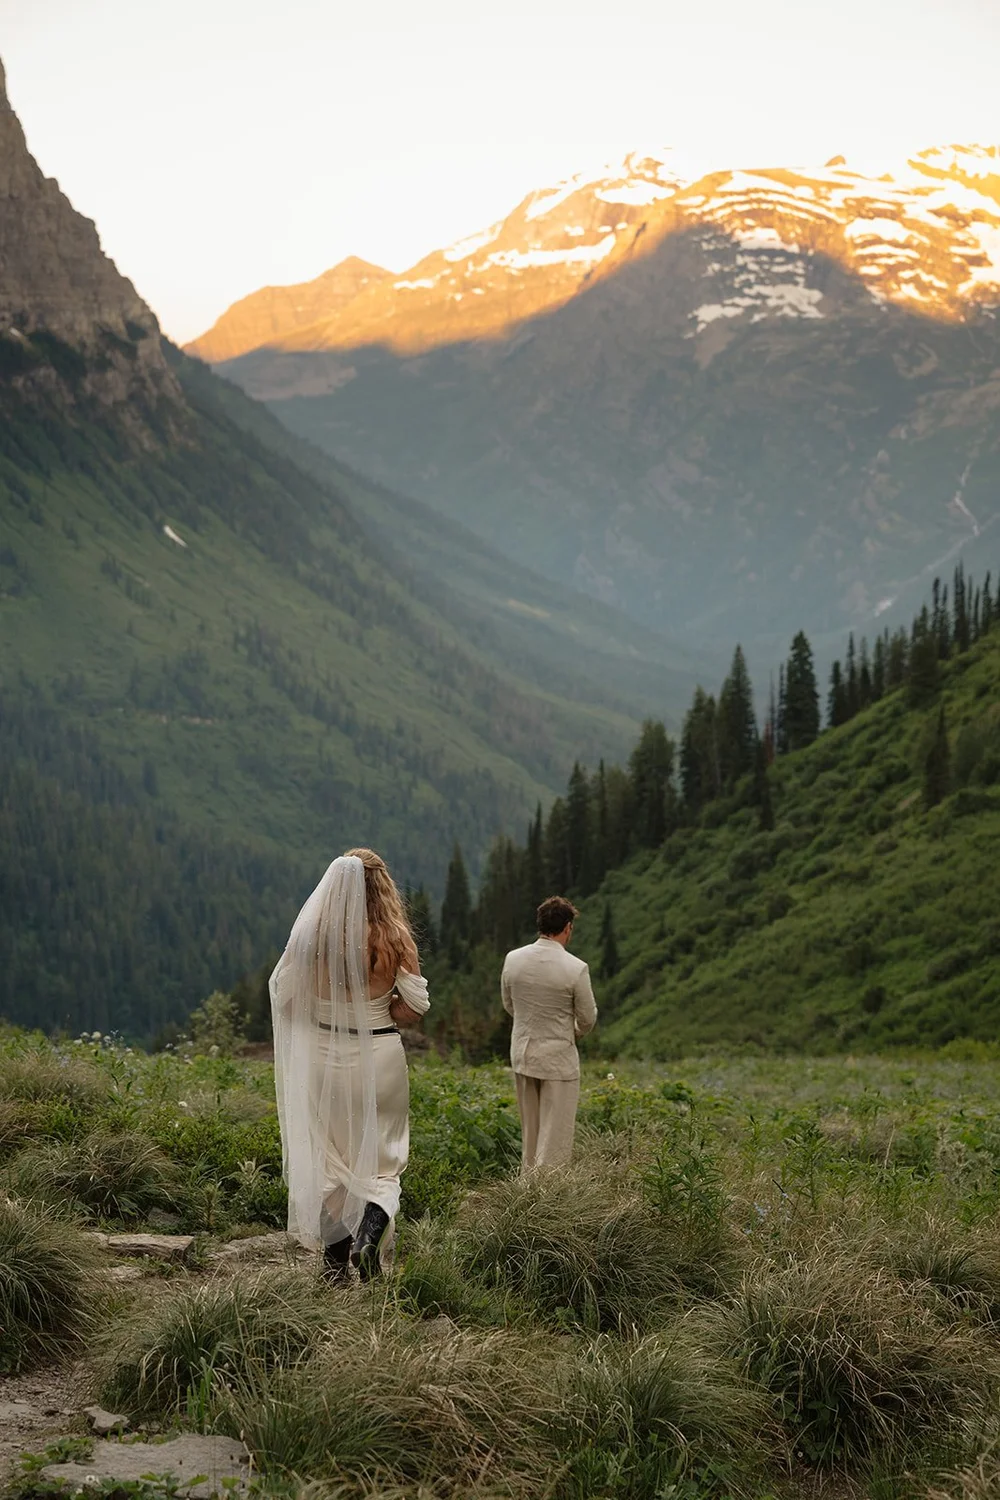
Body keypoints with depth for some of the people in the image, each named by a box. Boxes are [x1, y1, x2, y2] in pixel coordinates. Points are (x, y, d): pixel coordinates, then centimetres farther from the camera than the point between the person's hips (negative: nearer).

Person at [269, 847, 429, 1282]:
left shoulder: (311, 936, -10)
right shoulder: (395, 940, -12)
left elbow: (285, 998, -2)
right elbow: (413, 1008, -10)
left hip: (324, 1057, 1)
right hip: (381, 1059, -1)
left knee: (327, 1158, 15)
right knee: (380, 1158, 13)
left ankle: (335, 1257, 20)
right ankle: (372, 1226, -13)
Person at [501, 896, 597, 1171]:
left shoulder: (513, 959, -5)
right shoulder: (576, 969, -17)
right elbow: (587, 1019, -5)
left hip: (522, 1055, 5)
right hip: (558, 1058, -5)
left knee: (529, 1134, 19)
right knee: (555, 1137, 1)